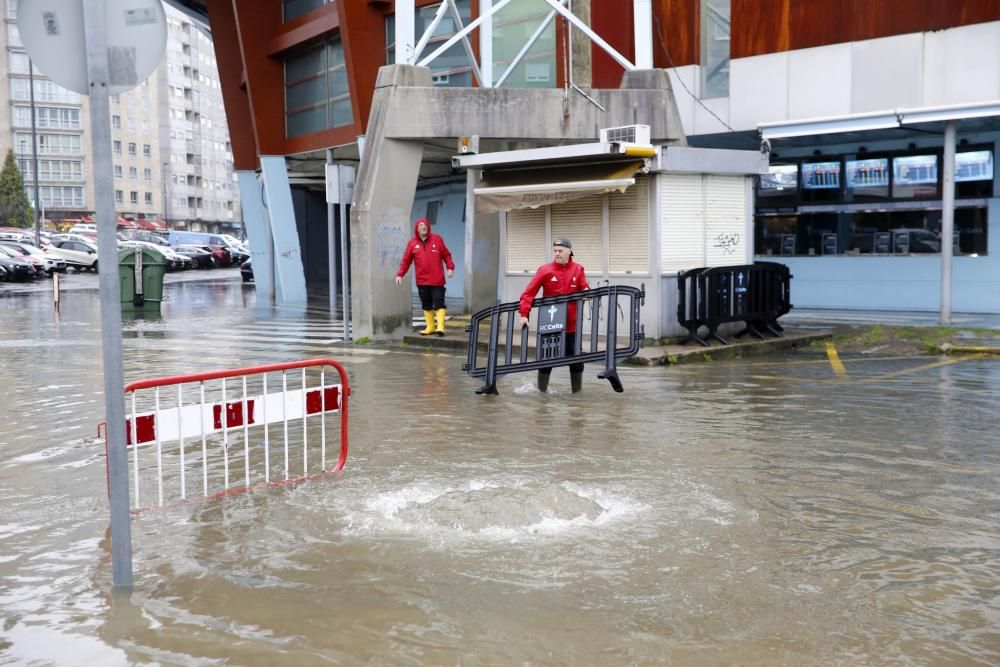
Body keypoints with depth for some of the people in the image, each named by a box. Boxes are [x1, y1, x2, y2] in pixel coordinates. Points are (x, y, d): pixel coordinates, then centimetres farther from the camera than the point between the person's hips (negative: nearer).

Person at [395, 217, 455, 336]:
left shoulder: (437, 239, 2)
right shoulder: (412, 243, 6)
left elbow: (446, 254, 5)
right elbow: (406, 260, 6)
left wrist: (450, 267, -7)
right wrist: (400, 274, -2)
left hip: (437, 280, -3)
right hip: (422, 281, 3)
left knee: (439, 303, -7)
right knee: (426, 305, 9)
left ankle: (440, 327, -10)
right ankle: (430, 327, 18)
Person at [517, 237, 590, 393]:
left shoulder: (578, 269, 0)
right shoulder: (545, 270, -6)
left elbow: (584, 289, 7)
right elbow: (529, 293, -10)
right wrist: (523, 314, -18)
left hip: (572, 325, 2)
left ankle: (577, 391, 20)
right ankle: (541, 390, 18)